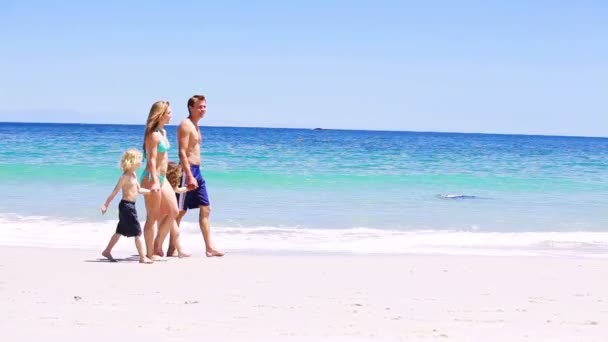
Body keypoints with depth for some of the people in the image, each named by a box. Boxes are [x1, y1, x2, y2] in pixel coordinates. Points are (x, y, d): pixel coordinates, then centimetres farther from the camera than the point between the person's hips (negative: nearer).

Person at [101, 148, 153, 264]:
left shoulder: (133, 175, 12)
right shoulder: (125, 177, -16)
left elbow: (138, 190, 23)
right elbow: (115, 192, -16)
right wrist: (106, 205, -16)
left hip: (130, 206, 10)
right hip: (126, 205, -10)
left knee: (120, 231, 18)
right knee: (137, 232, -8)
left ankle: (107, 251, 28)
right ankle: (142, 257, -5)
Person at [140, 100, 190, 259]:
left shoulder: (163, 132, 13)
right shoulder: (153, 134, -15)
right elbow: (151, 160, -21)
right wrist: (155, 181, -29)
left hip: (162, 178, 10)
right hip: (152, 179, -10)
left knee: (173, 212, 10)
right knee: (152, 217, -3)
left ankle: (158, 245, 17)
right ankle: (150, 252, 5)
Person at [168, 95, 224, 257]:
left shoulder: (195, 126, 17)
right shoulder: (185, 125, -12)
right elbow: (182, 153, -19)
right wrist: (189, 176, -24)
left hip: (197, 171, 10)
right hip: (187, 170, -10)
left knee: (205, 209, 7)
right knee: (180, 211, -3)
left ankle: (209, 247, 8)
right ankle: (172, 249, 4)